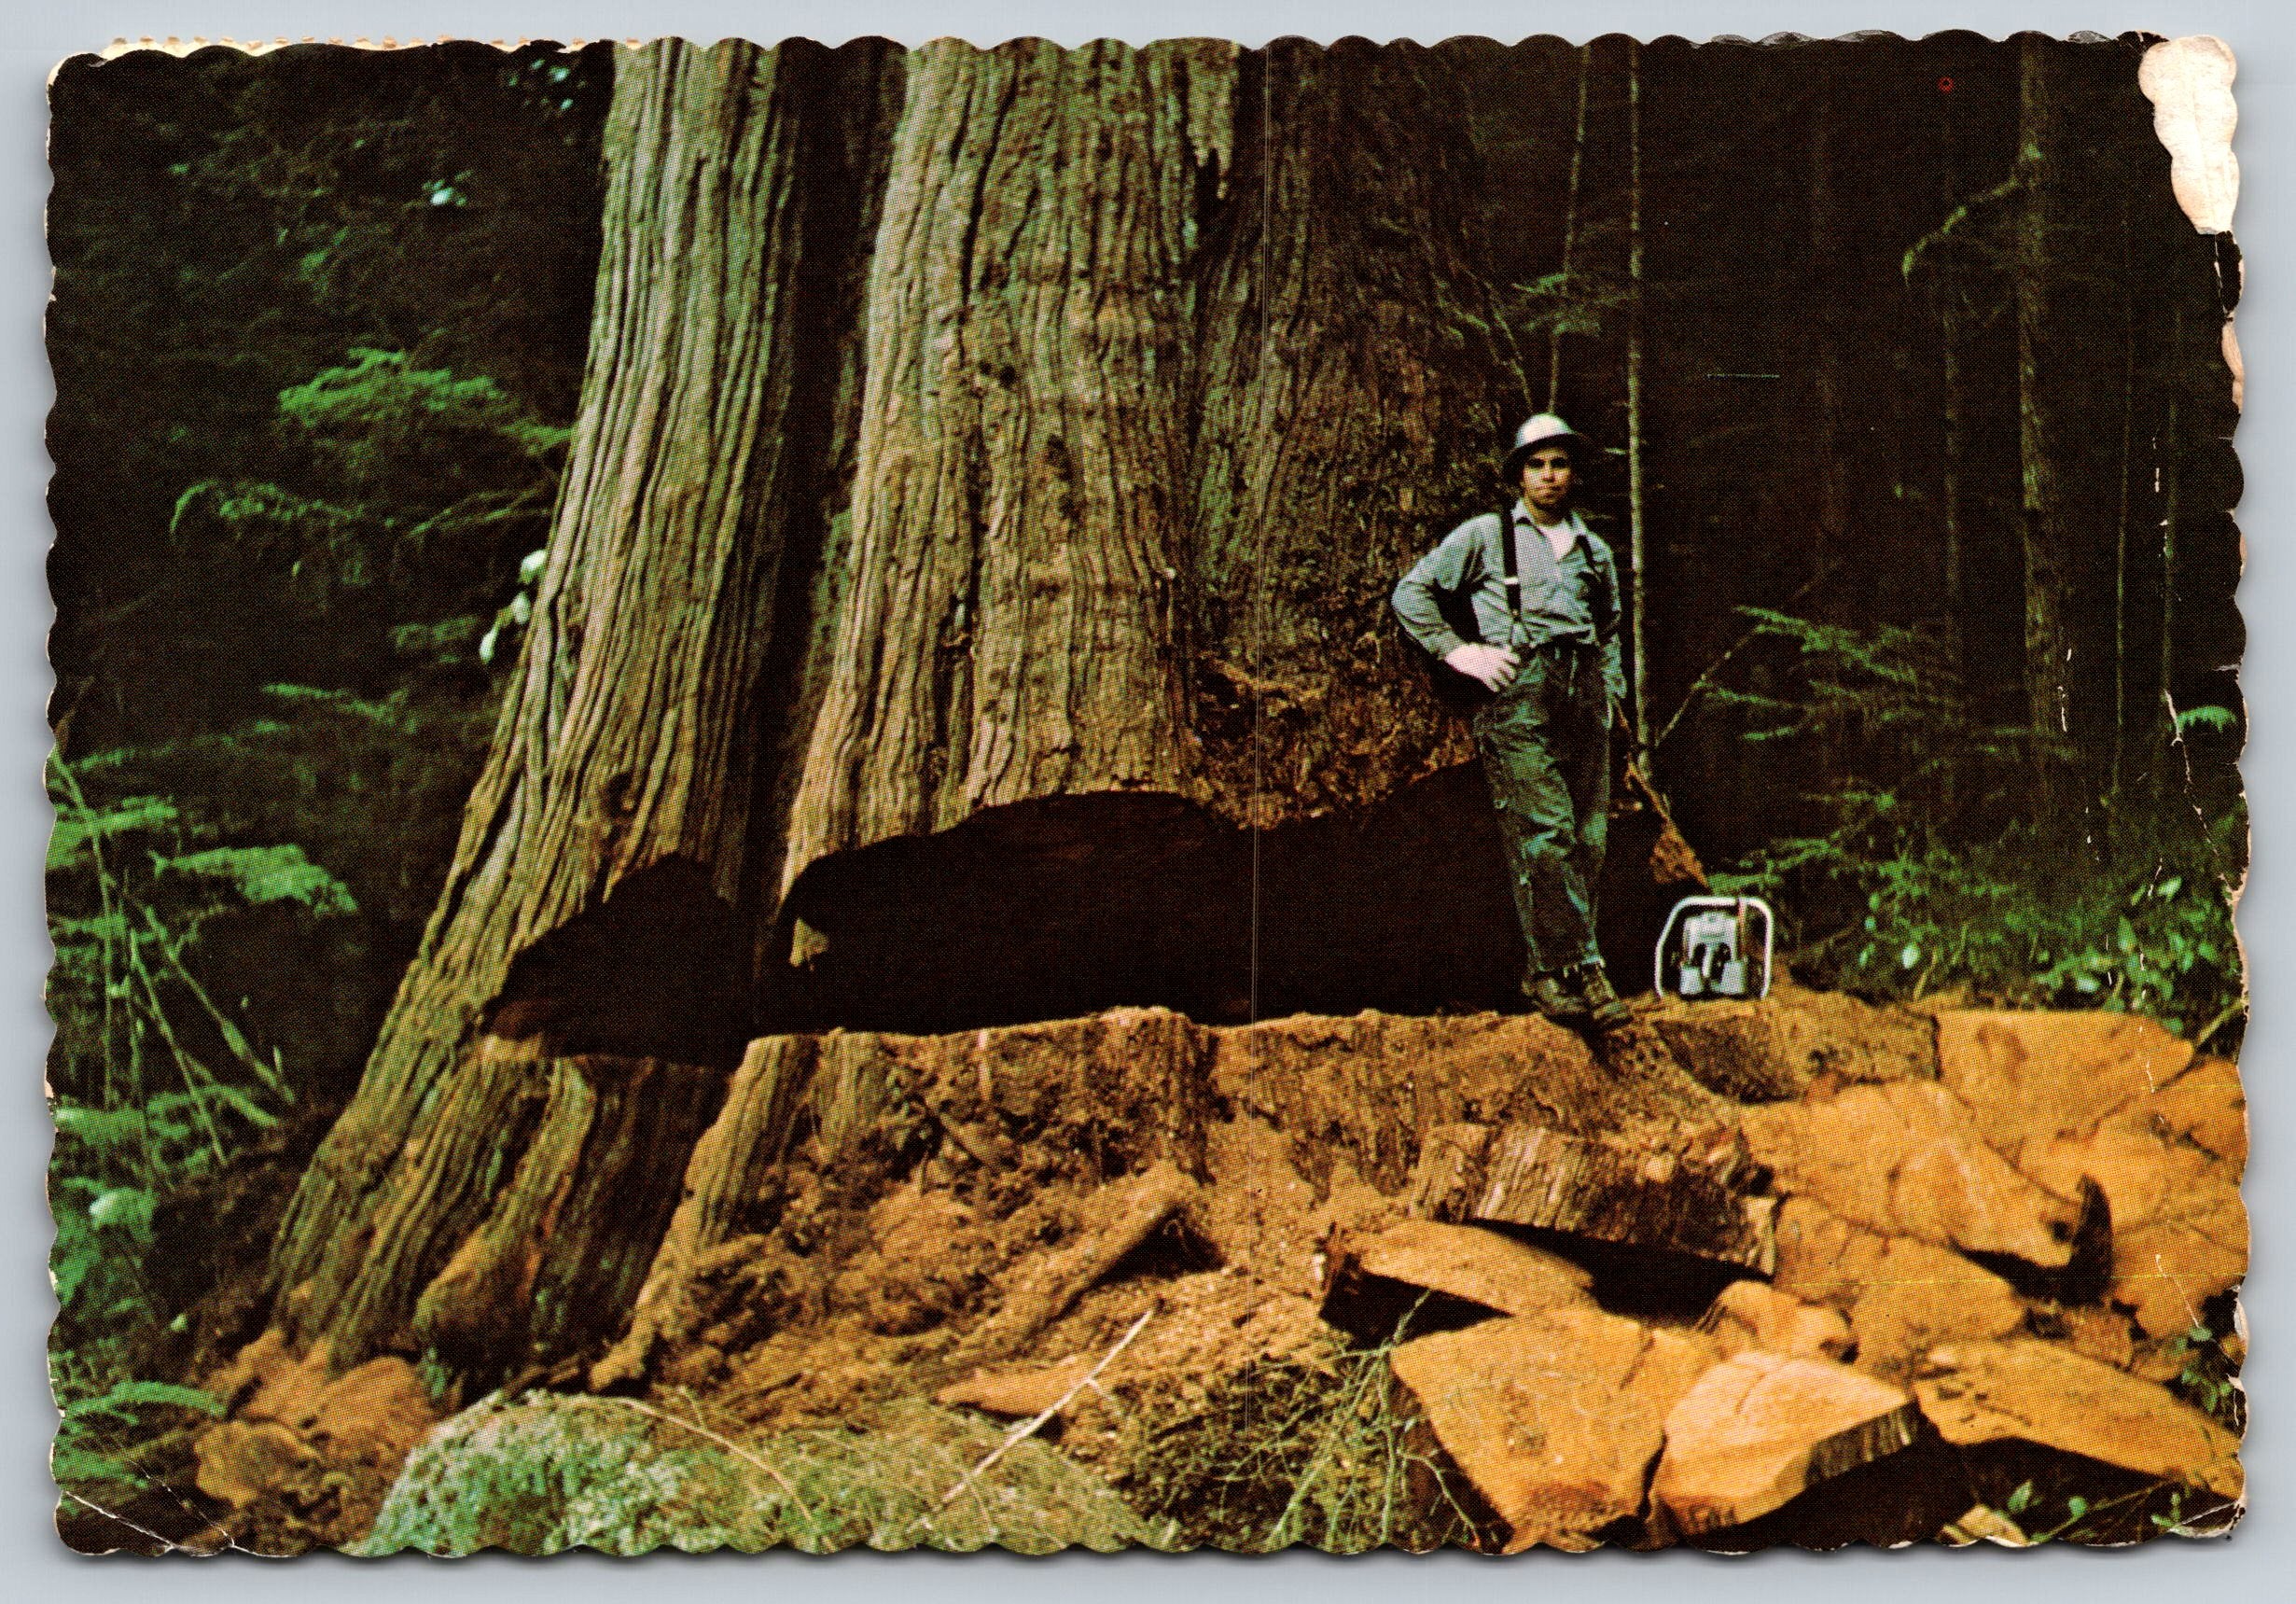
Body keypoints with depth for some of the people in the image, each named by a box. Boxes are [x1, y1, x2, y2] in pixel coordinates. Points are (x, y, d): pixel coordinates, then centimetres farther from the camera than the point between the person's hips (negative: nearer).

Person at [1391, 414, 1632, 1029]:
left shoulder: (1594, 550, 23)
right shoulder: (1485, 535, 10)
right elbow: (1411, 592, 8)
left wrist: (1611, 693, 19)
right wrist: (1459, 651, -1)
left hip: (1583, 693, 5)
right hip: (1518, 691, -5)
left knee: (1587, 839, -1)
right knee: (1544, 835, -14)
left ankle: (1549, 971, 5)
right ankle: (1580, 968, -11)